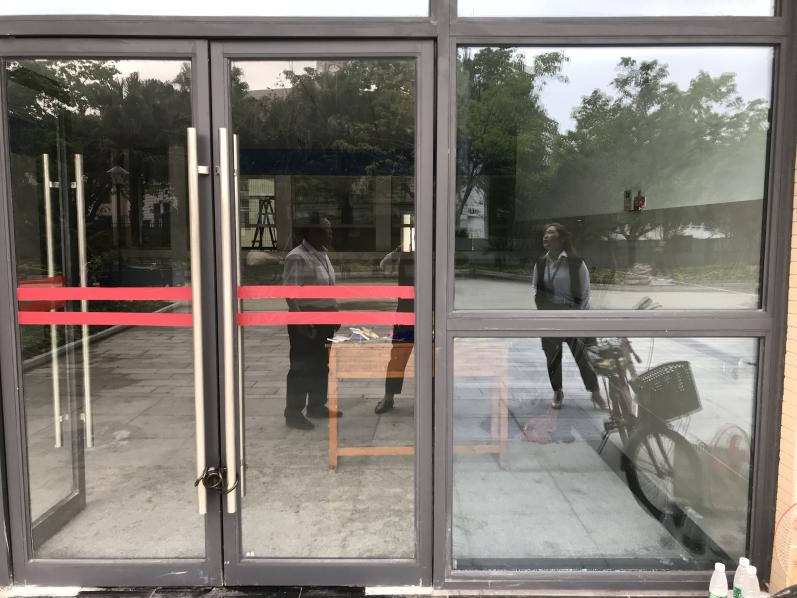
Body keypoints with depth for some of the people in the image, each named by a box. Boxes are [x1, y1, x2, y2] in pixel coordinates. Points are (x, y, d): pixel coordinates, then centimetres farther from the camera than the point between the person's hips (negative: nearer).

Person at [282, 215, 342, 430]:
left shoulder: (322, 254, 13)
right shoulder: (297, 257, -15)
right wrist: (301, 321, -24)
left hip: (324, 322, 9)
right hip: (305, 323, -9)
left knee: (321, 366, 16)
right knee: (301, 368, -2)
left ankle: (316, 406, 30)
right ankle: (293, 414, 8)